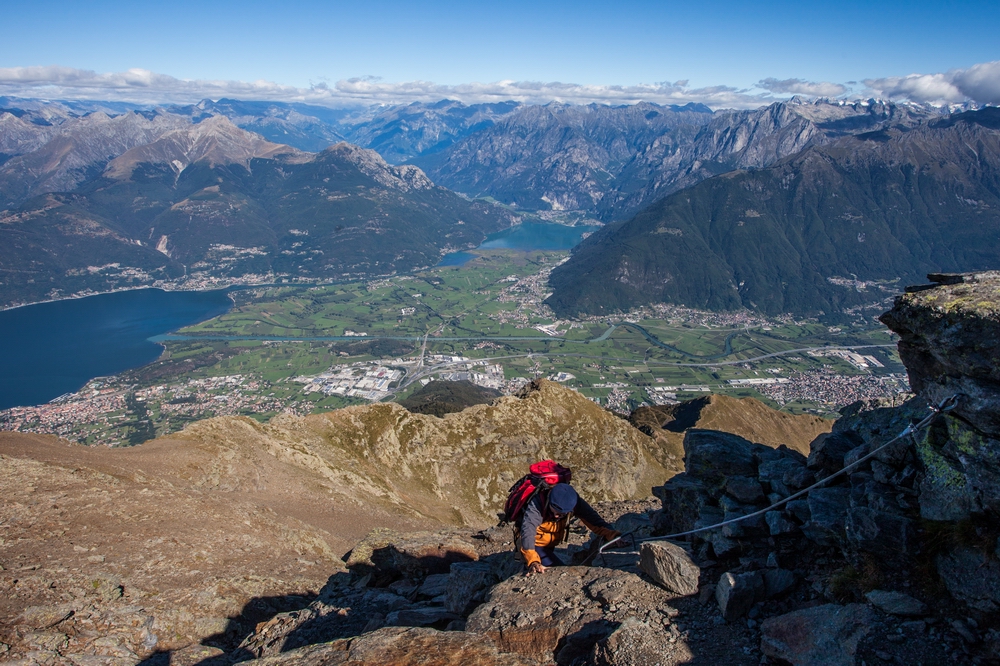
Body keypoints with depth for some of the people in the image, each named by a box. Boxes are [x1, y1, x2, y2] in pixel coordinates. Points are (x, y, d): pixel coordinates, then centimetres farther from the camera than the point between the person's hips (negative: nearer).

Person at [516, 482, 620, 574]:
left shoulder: (574, 501, -22)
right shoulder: (537, 504, -36)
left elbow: (592, 519, -25)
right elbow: (527, 530, -46)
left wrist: (611, 534, -45)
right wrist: (533, 561, -60)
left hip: (549, 546, 6)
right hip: (533, 546, -6)